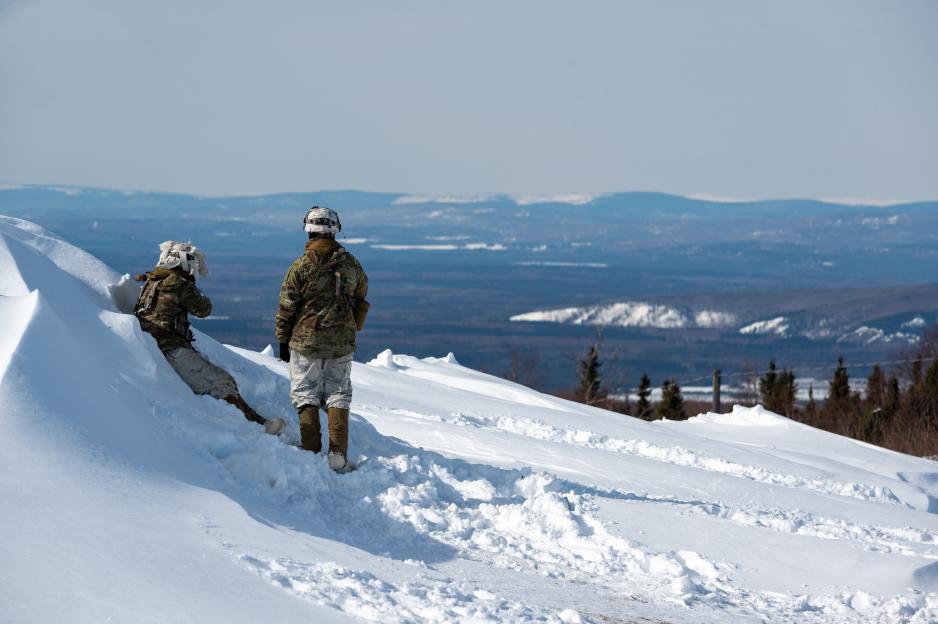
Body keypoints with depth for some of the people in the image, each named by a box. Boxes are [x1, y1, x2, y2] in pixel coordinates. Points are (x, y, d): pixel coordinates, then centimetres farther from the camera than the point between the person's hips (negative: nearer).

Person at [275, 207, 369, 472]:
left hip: (306, 342, -3)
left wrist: (283, 341, 5)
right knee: (338, 396, 9)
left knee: (306, 395, 7)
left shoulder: (301, 266, -11)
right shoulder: (351, 264, 0)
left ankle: (312, 453, 2)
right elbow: (361, 303, 13)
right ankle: (338, 456, 2)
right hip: (342, 344, 3)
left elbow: (286, 308, -6)